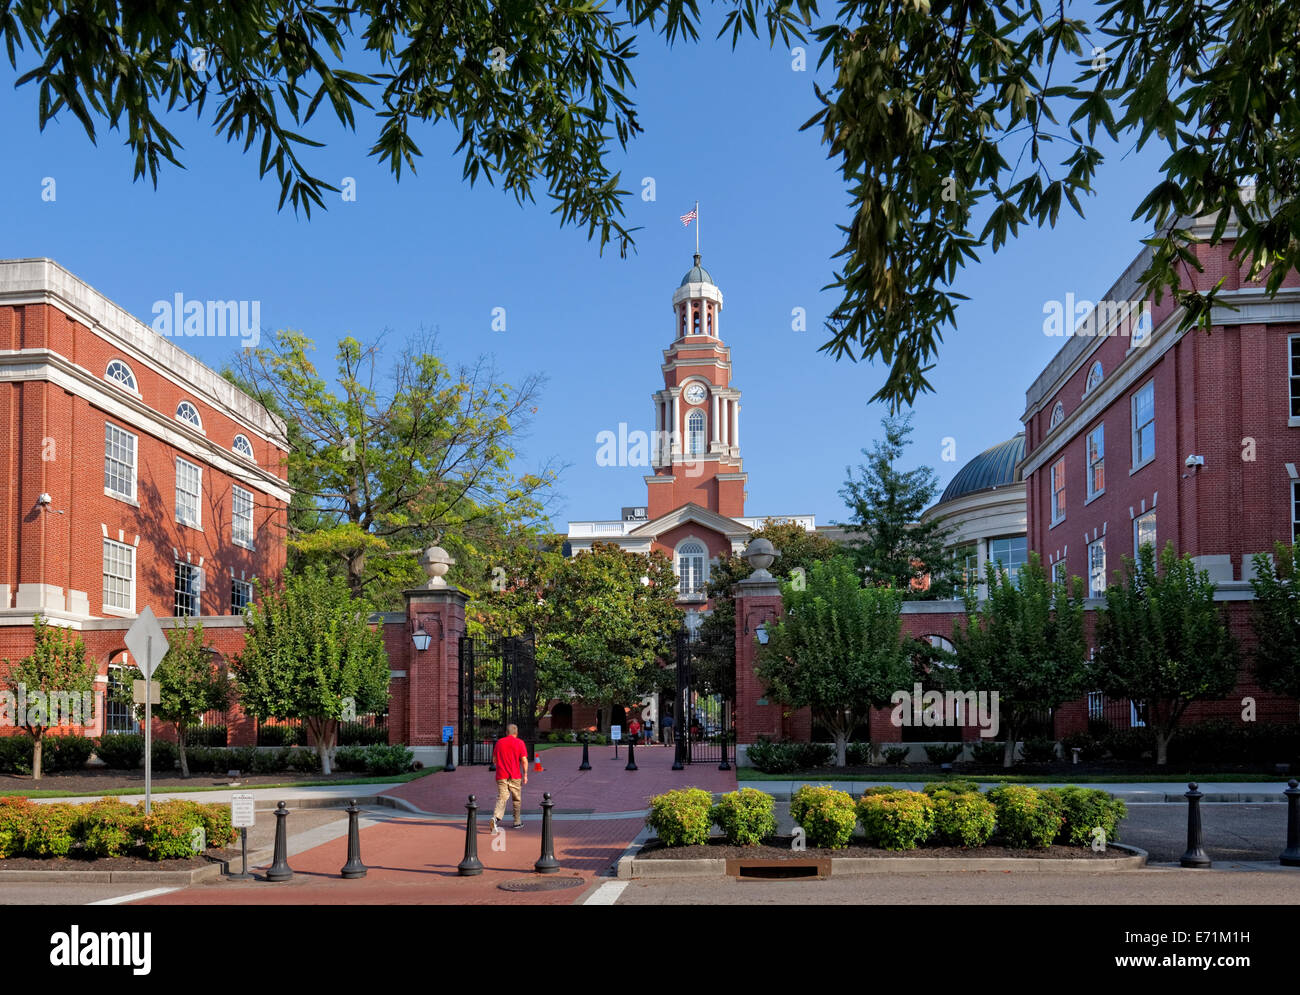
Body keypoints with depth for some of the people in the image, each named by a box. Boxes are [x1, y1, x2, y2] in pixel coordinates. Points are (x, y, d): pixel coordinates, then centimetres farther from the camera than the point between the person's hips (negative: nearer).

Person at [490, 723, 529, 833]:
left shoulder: (499, 742, 7)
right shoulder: (519, 743, -2)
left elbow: (494, 760, 11)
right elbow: (524, 760, -8)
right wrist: (525, 774, -2)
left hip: (501, 776, 2)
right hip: (515, 776, -2)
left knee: (502, 798, -4)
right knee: (516, 799, 14)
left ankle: (495, 817, -28)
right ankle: (517, 822, 23)